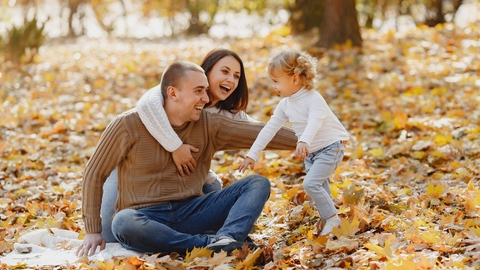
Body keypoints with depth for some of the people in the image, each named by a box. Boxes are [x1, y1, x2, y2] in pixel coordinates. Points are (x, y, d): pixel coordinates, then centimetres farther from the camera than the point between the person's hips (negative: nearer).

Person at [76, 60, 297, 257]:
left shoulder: (208, 125, 4)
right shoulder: (129, 124, -7)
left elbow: (260, 133, 1)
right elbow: (95, 174, -2)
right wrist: (93, 231, -6)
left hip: (190, 212, 4)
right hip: (146, 218, -4)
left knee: (258, 183, -12)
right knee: (123, 223, -41)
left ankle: (226, 239, -40)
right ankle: (211, 243, -32)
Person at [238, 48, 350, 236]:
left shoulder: (313, 98, -22)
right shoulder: (285, 104, 1)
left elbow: (315, 121, -41)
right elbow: (269, 129, 4)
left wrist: (304, 142, -60)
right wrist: (252, 155, 2)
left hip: (330, 148, -8)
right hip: (310, 153, 8)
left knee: (310, 183, -20)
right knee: (320, 188, 8)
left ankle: (333, 219, -11)